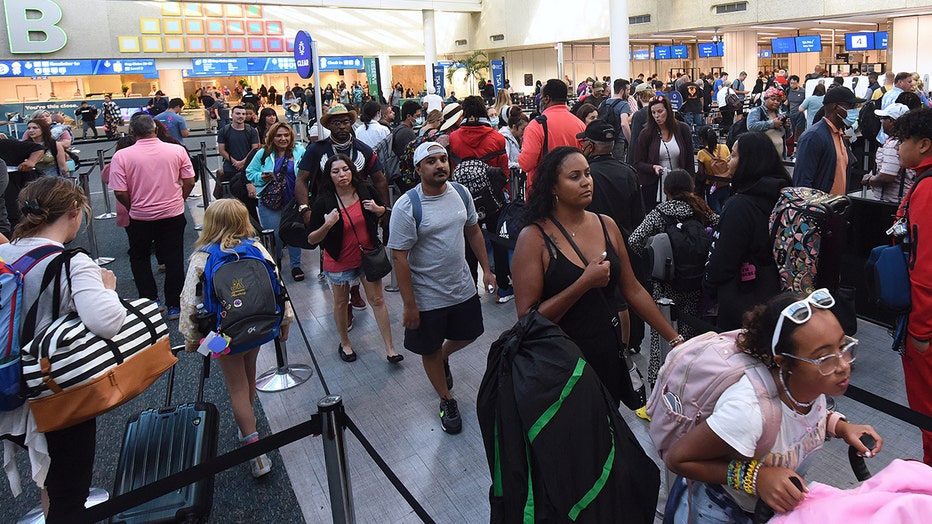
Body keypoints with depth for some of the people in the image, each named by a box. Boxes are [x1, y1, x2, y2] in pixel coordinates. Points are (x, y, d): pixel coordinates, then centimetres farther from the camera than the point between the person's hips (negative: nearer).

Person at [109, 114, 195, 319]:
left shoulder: (121, 156, -11)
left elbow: (120, 192, -12)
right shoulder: (177, 150, -7)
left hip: (140, 217, -1)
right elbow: (189, 182, -3)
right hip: (173, 215, 1)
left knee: (139, 258, 20)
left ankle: (150, 301, 20)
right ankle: (174, 306, 15)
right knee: (173, 260, 10)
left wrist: (133, 208, 6)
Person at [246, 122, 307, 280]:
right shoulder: (263, 154, 2)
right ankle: (275, 263, 31)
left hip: (294, 201, 0)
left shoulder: (300, 151, 0)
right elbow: (250, 173, 8)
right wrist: (261, 177, -13)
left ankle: (296, 266, 23)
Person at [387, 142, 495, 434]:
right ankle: (447, 401, 36)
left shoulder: (460, 193, -3)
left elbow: (473, 231, 11)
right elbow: (399, 257, -19)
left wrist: (486, 269, 8)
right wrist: (409, 305, -19)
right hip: (427, 297, -5)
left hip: (463, 288, 5)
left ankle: (443, 357, 53)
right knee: (430, 351, 12)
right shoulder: (407, 207, -20)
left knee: (469, 334, 22)